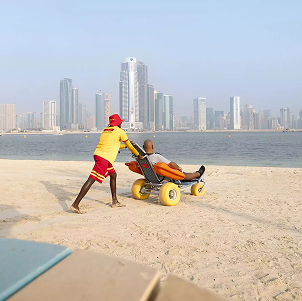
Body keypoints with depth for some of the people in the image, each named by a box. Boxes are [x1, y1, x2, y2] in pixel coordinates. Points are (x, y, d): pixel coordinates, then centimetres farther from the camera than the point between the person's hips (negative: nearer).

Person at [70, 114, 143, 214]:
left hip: (98, 154, 9)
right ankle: (75, 205, -15)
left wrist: (125, 145, 50)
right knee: (91, 179, -12)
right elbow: (130, 146, 11)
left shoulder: (105, 130, 22)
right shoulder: (120, 131, 1)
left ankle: (115, 201, 25)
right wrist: (138, 155, 26)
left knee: (113, 175, 21)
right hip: (104, 158, -9)